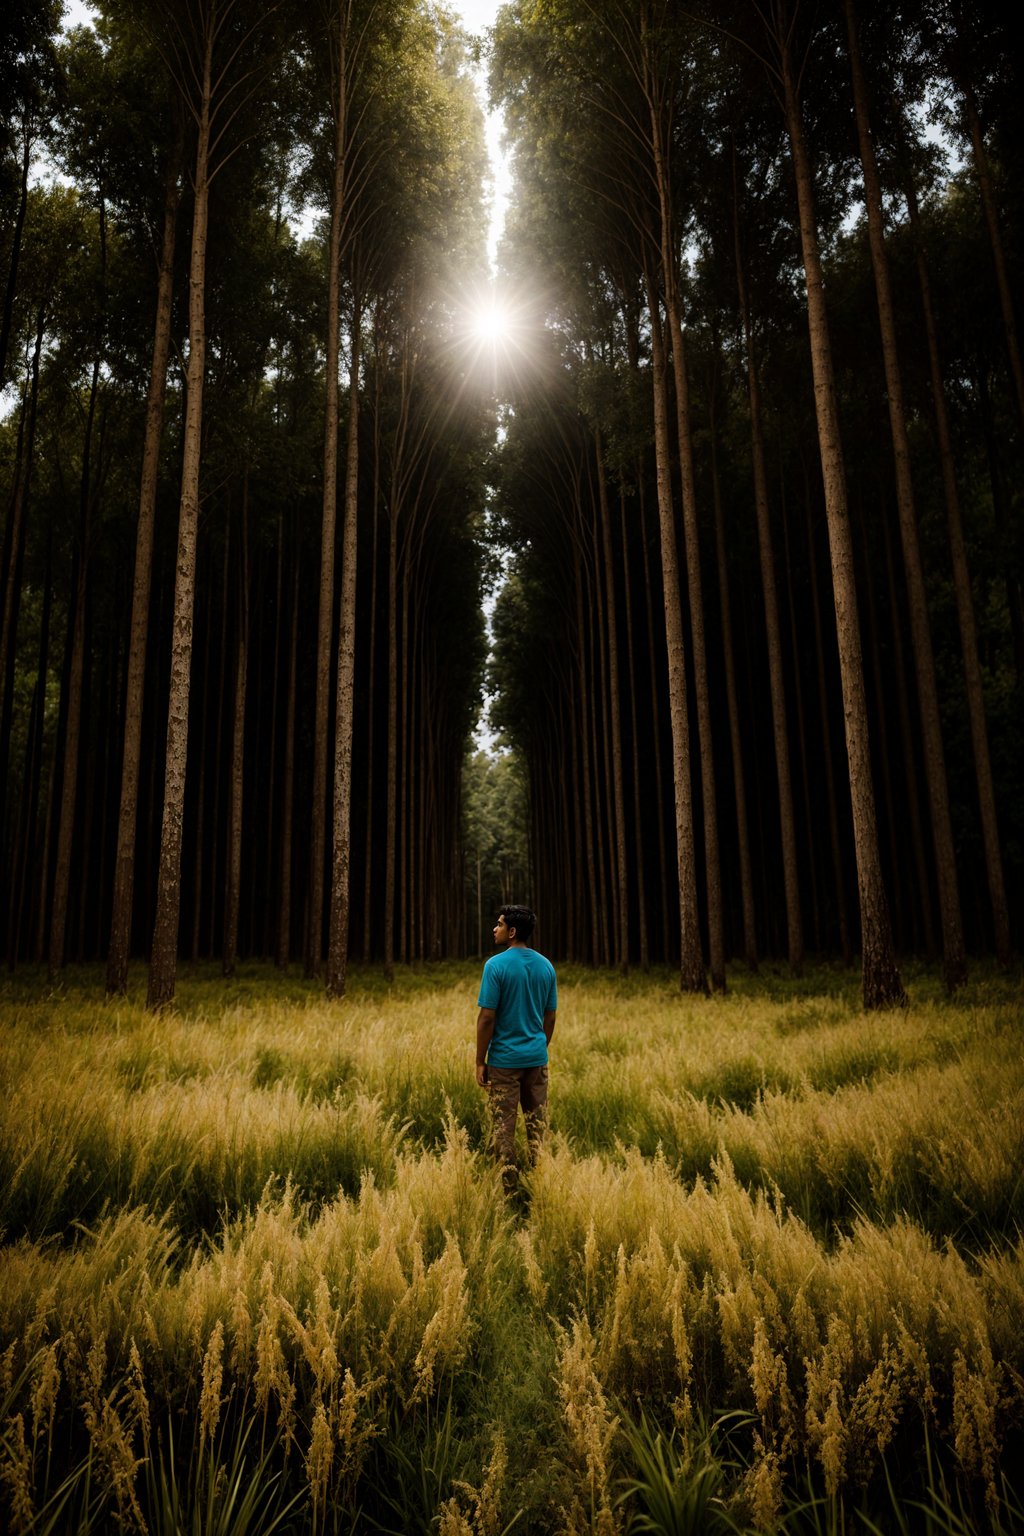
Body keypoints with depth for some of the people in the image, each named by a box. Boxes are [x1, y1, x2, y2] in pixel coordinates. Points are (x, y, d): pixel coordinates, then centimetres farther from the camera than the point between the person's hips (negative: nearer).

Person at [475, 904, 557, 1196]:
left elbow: (487, 1017, -15)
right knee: (537, 1123, 13)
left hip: (504, 1059, -5)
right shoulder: (546, 966, 2)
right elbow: (550, 1017, 8)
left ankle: (509, 1189, 12)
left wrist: (480, 1061, -7)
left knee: (503, 1126, 6)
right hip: (537, 1057, 5)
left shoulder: (496, 965, -14)